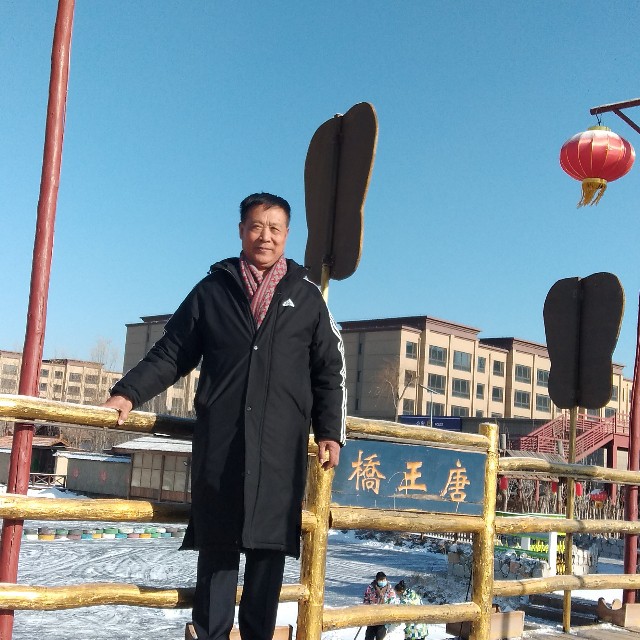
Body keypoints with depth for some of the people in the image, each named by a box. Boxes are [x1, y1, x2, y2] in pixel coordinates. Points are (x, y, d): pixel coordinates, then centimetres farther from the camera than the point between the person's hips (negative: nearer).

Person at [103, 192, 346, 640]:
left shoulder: (307, 297, 12)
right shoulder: (213, 291, 12)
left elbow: (329, 372, 12)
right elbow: (171, 354, 12)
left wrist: (330, 431, 3)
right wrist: (129, 393, -1)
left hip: (281, 447, 0)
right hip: (219, 442, 0)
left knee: (269, 546, 0)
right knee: (217, 545, 1)